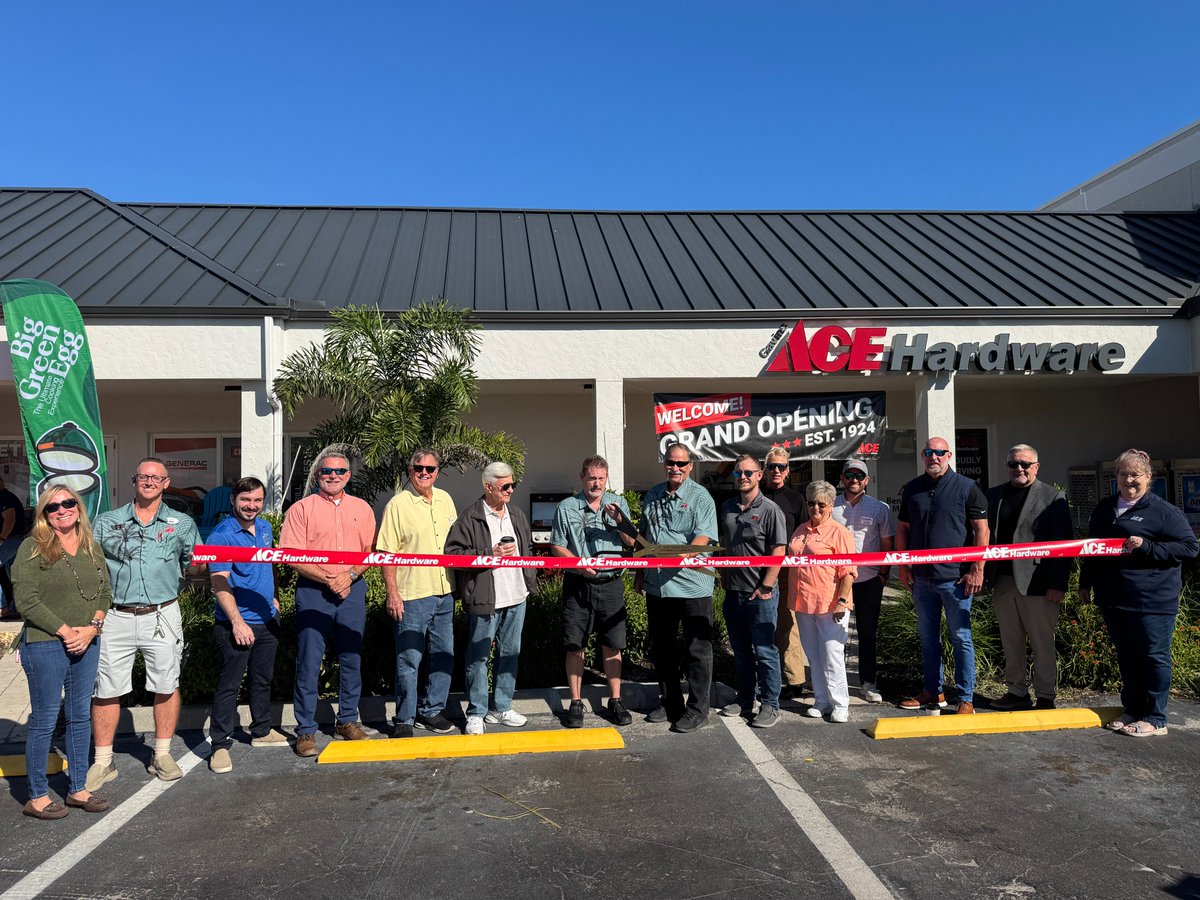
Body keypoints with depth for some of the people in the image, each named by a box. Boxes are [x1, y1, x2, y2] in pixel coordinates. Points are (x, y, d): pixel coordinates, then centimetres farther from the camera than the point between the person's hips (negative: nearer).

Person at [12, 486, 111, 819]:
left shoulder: (92, 547, 10)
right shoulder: (32, 548, -6)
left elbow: (105, 592, 9)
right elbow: (26, 600, -13)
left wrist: (92, 628, -7)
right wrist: (65, 632, -14)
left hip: (87, 643, 5)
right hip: (45, 645, -5)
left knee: (81, 716, 12)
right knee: (44, 720, 3)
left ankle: (78, 788, 24)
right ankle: (37, 797, 16)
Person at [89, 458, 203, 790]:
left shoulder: (182, 523, 8)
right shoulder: (106, 522, 8)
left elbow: (193, 569, 7)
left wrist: (199, 563, -16)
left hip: (162, 616, 0)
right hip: (115, 616, 0)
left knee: (166, 686, 6)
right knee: (106, 689, 5)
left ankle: (162, 755, 22)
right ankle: (103, 761, 20)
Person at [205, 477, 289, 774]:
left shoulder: (265, 528, 9)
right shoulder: (222, 534, -14)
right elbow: (219, 582, -20)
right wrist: (237, 622, -24)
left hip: (267, 620, 7)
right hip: (236, 623, -7)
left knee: (263, 678, 18)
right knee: (229, 683, -2)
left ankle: (261, 731, 33)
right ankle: (220, 744, 7)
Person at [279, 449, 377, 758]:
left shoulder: (362, 508, 10)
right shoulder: (301, 509, 0)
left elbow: (370, 551, 7)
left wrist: (350, 575, -10)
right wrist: (327, 579, -15)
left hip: (352, 591, 3)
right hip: (313, 592, -3)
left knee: (351, 659, 10)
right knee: (309, 662, -1)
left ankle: (347, 721, 24)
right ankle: (305, 730, 10)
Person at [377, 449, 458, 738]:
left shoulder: (445, 499, 9)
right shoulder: (398, 503, -8)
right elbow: (387, 553, -10)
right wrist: (392, 594, -14)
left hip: (445, 594, 6)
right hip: (412, 595, -6)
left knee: (444, 657, 14)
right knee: (409, 660, 1)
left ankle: (430, 711, 29)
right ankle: (404, 720, 14)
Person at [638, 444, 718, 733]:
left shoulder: (700, 497, -6)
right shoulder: (652, 496, 13)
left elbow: (702, 538, -17)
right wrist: (640, 572, 19)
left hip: (692, 584, -6)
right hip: (656, 585, 6)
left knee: (696, 649, 2)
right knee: (661, 647, 15)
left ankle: (697, 710, 13)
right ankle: (670, 703, 30)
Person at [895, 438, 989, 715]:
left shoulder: (966, 487, -3)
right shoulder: (912, 489, 10)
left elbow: (981, 528, -5)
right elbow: (902, 528, 15)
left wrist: (977, 569, -10)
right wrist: (903, 566, 8)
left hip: (955, 577, -5)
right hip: (921, 577, 5)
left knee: (961, 637, 1)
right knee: (928, 637, 13)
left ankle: (966, 698, 10)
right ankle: (933, 691, 25)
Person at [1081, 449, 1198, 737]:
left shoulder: (1164, 511, -6)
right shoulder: (1104, 509, 13)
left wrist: (1146, 547, -18)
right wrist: (1086, 583, 21)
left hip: (1152, 601, -6)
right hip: (1113, 599, 6)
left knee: (1154, 657, 2)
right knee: (1127, 658, 14)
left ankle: (1154, 719, 12)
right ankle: (1132, 710, 26)